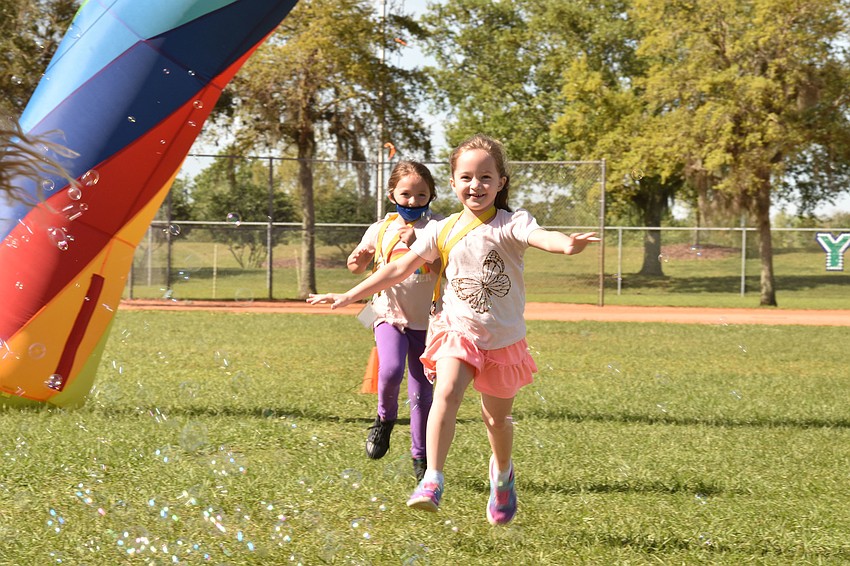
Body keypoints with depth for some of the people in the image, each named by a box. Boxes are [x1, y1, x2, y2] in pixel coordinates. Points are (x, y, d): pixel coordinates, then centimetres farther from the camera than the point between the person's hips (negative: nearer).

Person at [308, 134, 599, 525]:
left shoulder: (510, 224, -12)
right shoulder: (443, 232, -1)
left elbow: (539, 236, -35)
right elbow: (400, 269, 6)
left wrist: (567, 244, -59)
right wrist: (349, 296, 6)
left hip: (503, 341, -1)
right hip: (458, 332, 1)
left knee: (497, 419, 12)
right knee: (446, 393, -25)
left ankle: (502, 472, 43)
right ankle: (432, 481, -27)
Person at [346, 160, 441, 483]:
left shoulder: (437, 228, -4)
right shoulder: (381, 230, 3)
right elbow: (357, 267, 15)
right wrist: (358, 260, -7)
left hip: (425, 320, 0)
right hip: (389, 315, 0)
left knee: (422, 393, 4)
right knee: (390, 370, -26)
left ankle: (420, 456, 21)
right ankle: (385, 419, 4)